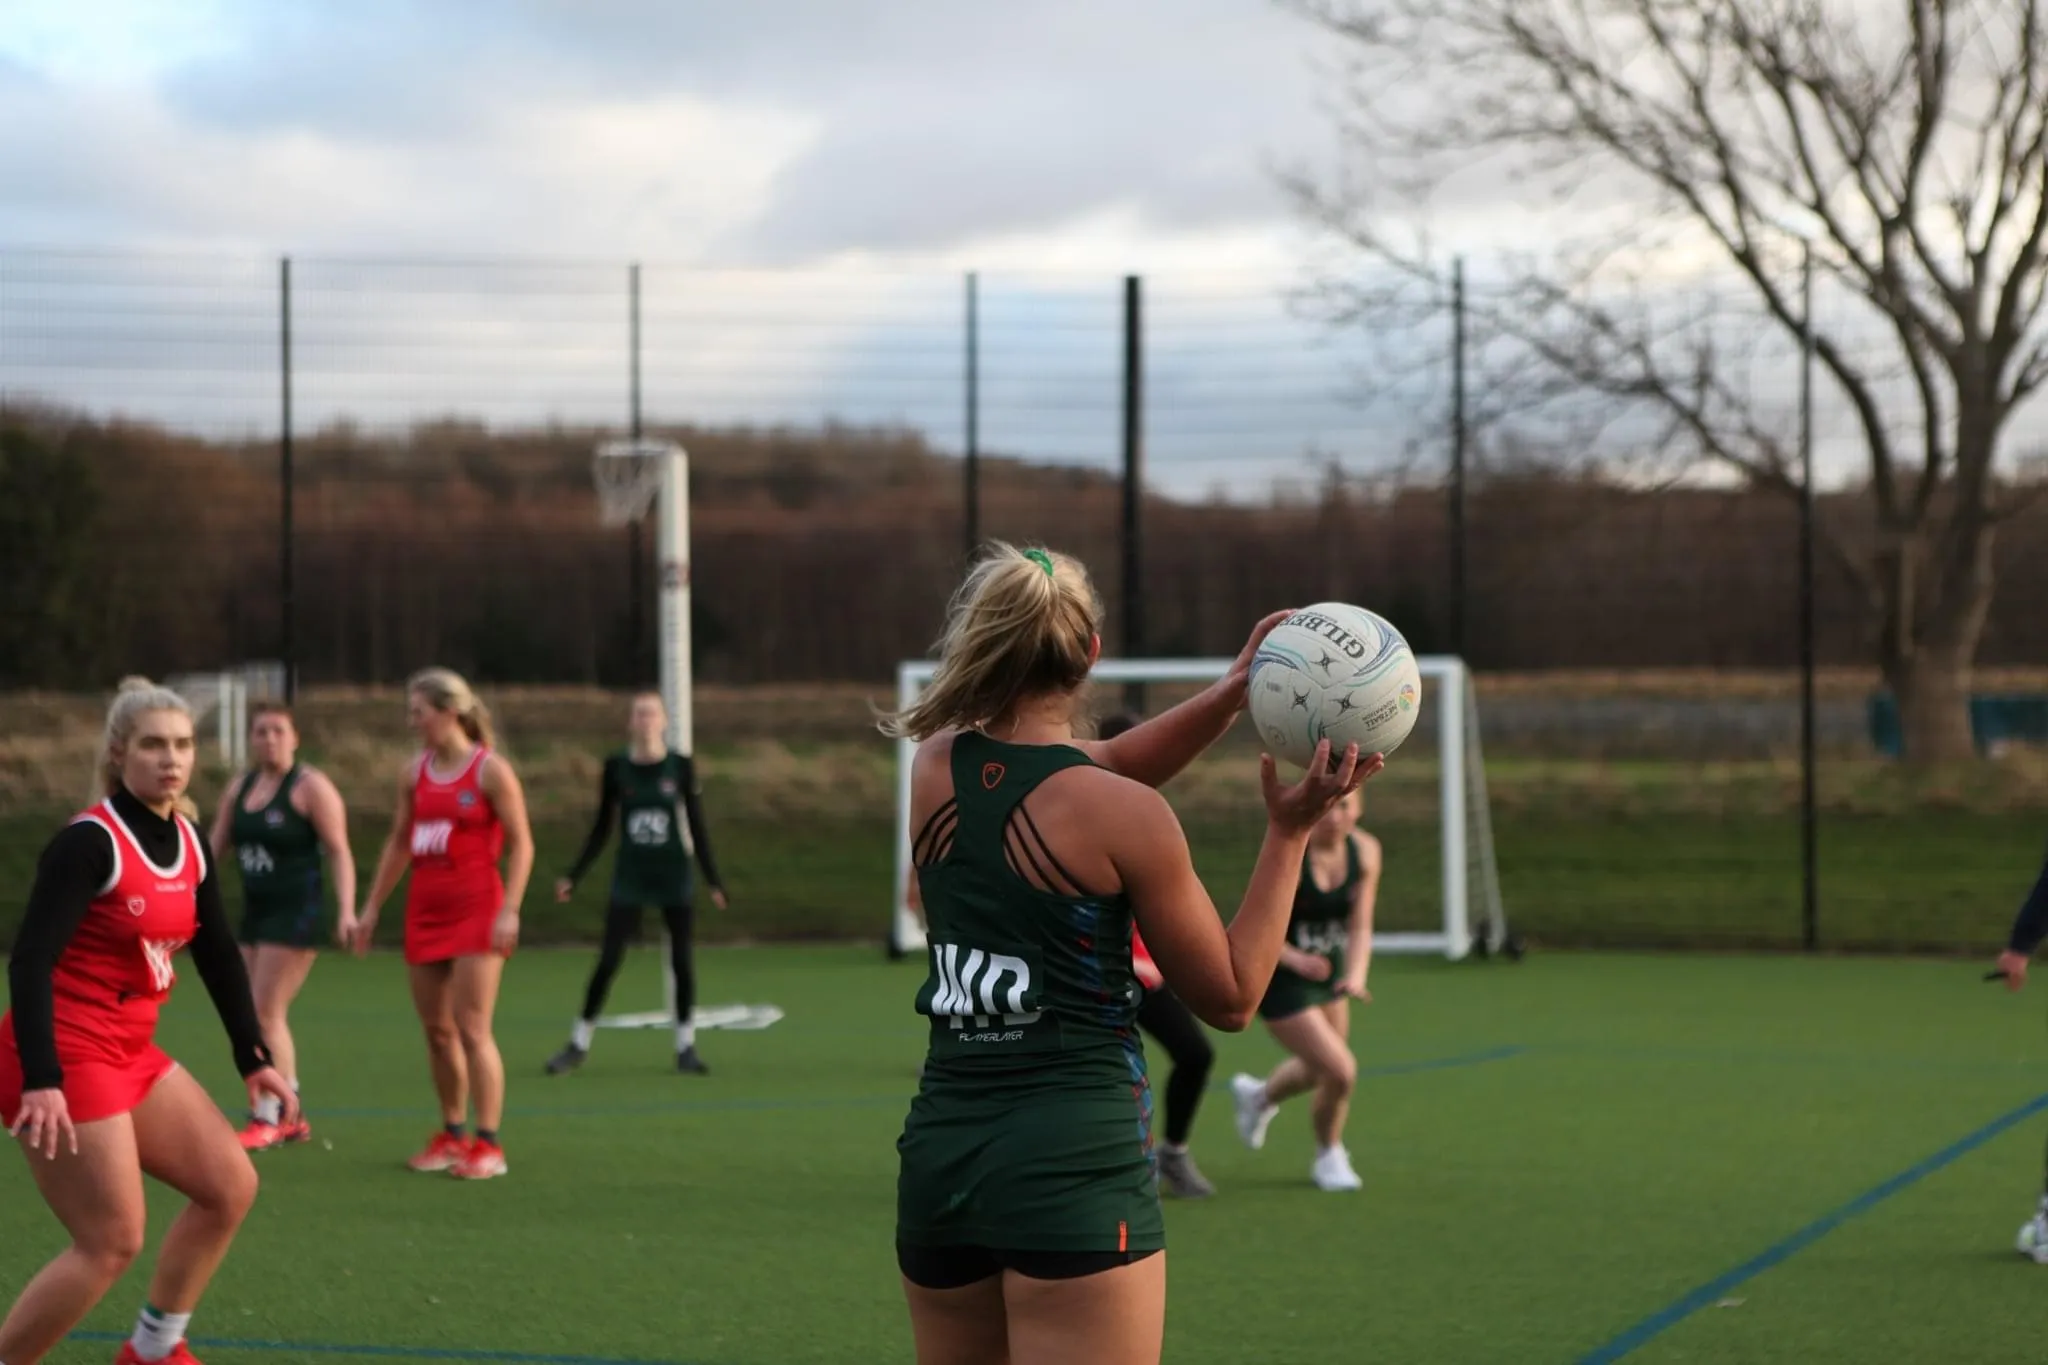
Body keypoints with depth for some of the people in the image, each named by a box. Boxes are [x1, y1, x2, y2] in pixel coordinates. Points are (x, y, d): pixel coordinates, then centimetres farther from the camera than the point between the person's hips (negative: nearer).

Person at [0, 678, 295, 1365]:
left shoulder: (188, 843, 7)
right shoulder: (89, 842, -18)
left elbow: (220, 956, 16)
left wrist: (254, 1061, 13)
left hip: (131, 1052, 9)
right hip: (67, 1059, -9)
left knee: (230, 1186, 9)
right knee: (113, 1242, -9)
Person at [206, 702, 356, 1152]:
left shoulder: (310, 786, -9)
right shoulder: (241, 787, 12)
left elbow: (339, 851, -13)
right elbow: (214, 848, 17)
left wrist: (346, 910, -22)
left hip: (296, 912, -8)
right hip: (255, 912, 8)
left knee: (266, 1015, -10)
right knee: (268, 1018, 8)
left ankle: (268, 1120, -4)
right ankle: (293, 1117, 17)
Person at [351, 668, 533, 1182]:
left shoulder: (491, 770, -7)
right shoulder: (414, 773, 10)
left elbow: (520, 843, -8)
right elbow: (398, 843, 19)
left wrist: (510, 910, -15)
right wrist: (372, 906, 17)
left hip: (476, 908, -6)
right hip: (425, 907, 6)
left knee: (471, 1028, -9)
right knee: (436, 1028, 9)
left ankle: (488, 1144, -4)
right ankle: (452, 1135, 20)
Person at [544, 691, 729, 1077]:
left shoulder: (681, 766, -3)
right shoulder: (616, 767, -2)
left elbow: (698, 828, 2)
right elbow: (601, 829, 5)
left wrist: (713, 880, -1)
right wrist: (574, 876, 2)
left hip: (673, 874, 0)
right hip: (629, 875, 0)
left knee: (681, 960, 2)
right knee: (608, 960, -3)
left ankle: (686, 1046, 14)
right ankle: (579, 1043, 7)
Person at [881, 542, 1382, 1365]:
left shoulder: (930, 768, 3)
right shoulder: (1123, 814, -11)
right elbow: (1230, 997, 0)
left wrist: (1233, 690, 9)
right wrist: (1290, 832, 3)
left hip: (939, 1150, 6)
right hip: (1077, 1159, -6)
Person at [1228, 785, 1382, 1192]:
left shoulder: (1365, 850, -10)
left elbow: (1360, 927, -8)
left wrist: (1356, 976, -25)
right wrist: (1296, 959, -35)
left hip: (1327, 971, 7)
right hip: (1280, 978, -7)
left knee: (1320, 1070, 23)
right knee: (1341, 1072, -13)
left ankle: (1260, 1095, 57)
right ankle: (1329, 1157, 16)